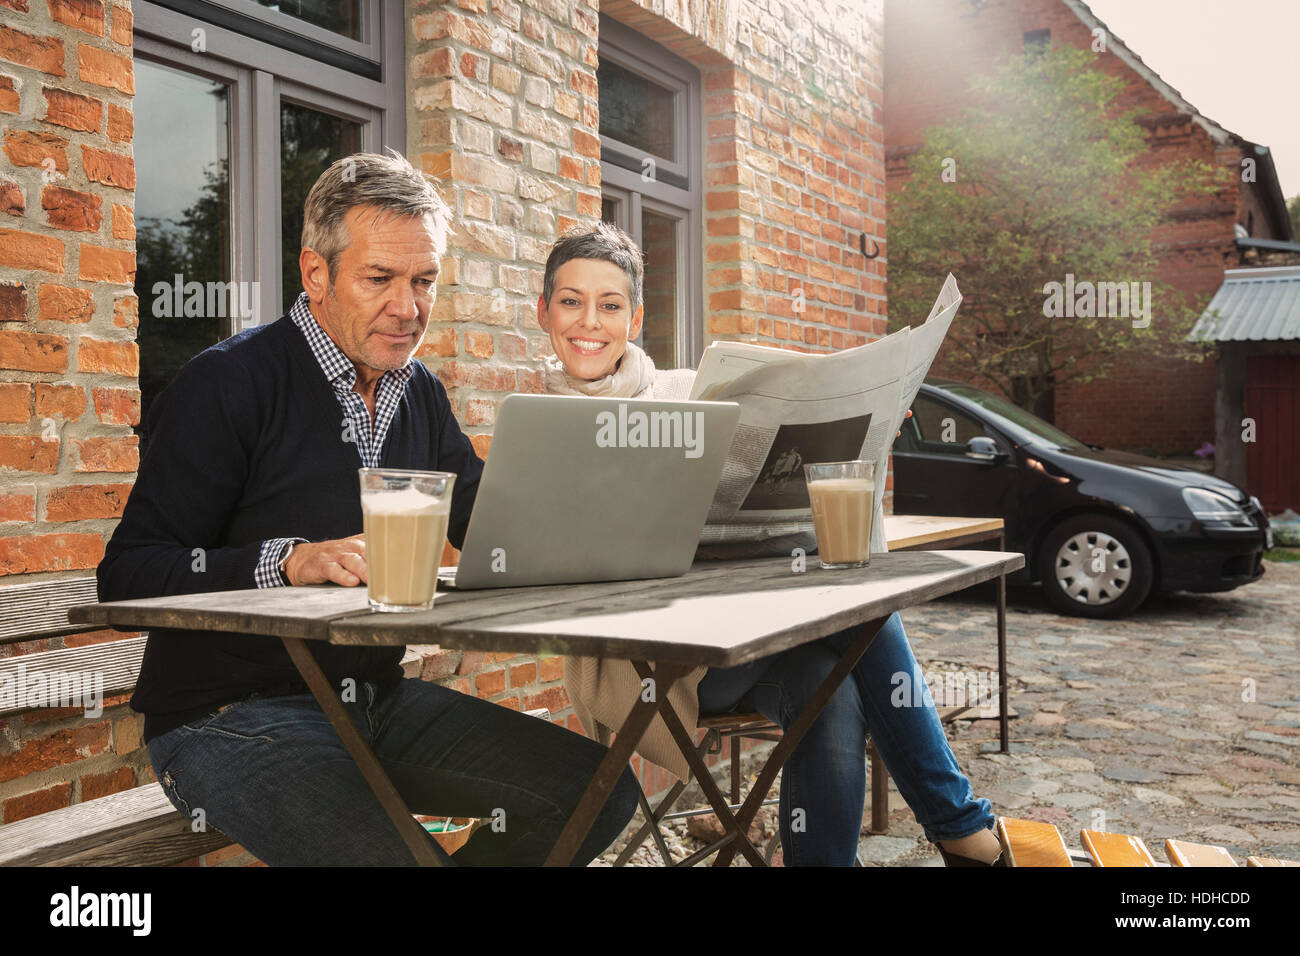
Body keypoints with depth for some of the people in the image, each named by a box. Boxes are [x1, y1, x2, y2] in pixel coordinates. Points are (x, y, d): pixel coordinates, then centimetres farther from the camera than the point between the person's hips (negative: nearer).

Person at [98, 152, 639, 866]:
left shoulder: (418, 393, 11)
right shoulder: (228, 385, -10)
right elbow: (127, 576, -14)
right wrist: (287, 562, -29)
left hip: (378, 699, 7)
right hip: (227, 716, -6)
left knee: (601, 789, -4)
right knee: (392, 853, -32)